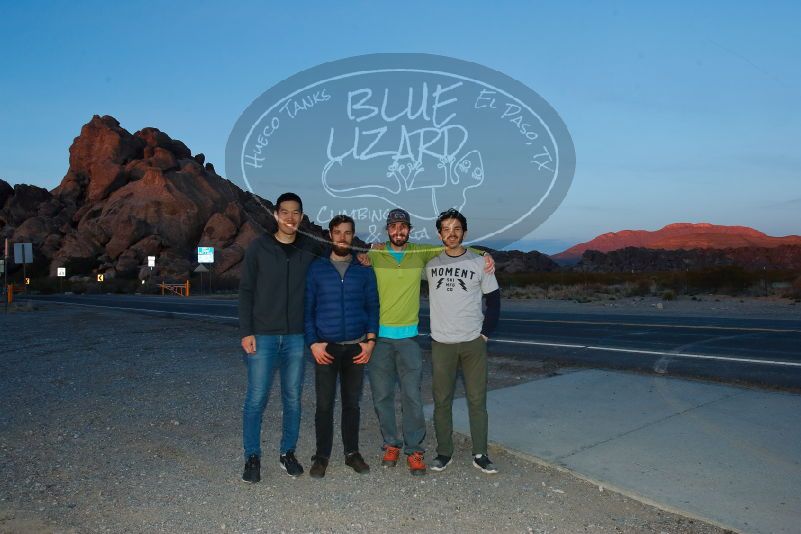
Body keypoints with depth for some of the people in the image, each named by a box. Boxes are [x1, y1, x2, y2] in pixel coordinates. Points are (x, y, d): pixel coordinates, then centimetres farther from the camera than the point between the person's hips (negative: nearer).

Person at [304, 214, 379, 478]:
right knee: (324, 404, 2)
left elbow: (372, 307, 6)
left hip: (356, 348, 1)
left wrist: (370, 340, -4)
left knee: (352, 403, 10)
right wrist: (313, 343, -7)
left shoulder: (364, 270, 6)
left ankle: (352, 453, 22)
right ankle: (321, 456, 15)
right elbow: (307, 308, 1)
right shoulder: (316, 268, 2)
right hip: (326, 348, -1)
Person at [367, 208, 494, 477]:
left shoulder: (421, 252, 4)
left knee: (412, 396, -1)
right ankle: (391, 445, 23)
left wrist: (485, 255, 1)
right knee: (381, 396, 7)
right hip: (379, 334, 0)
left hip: (408, 336, 0)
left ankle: (414, 450, 11)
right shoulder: (374, 254, 1)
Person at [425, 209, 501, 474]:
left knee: (477, 399, 4)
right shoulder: (430, 264, 3)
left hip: (474, 343, 0)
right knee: (442, 400, 6)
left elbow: (494, 301, 7)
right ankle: (444, 452, 18)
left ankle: (480, 454, 14)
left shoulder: (480, 263, 1)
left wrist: (485, 332, 1)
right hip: (441, 343, 1)